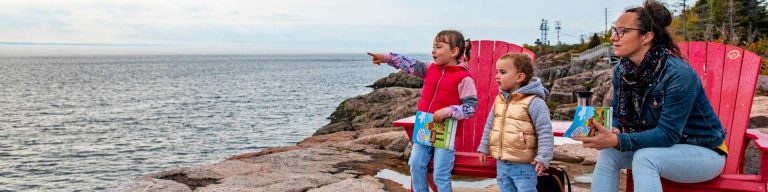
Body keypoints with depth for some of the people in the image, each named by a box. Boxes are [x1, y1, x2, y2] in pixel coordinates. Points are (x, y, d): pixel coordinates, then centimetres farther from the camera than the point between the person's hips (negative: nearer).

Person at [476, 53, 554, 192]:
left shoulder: (533, 102, -16)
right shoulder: (499, 99, 6)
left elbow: (545, 132, -17)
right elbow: (489, 125, 16)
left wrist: (543, 158, -21)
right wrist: (484, 147, 18)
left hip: (523, 165, -7)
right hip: (501, 163, 7)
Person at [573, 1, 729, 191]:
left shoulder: (678, 74, -28)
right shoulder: (622, 70, -6)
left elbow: (667, 135, -29)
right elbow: (617, 116, 1)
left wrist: (617, 140, -40)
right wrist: (606, 133, -23)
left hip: (703, 152, -6)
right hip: (663, 148, 6)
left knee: (644, 158, -33)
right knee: (607, 152, -17)